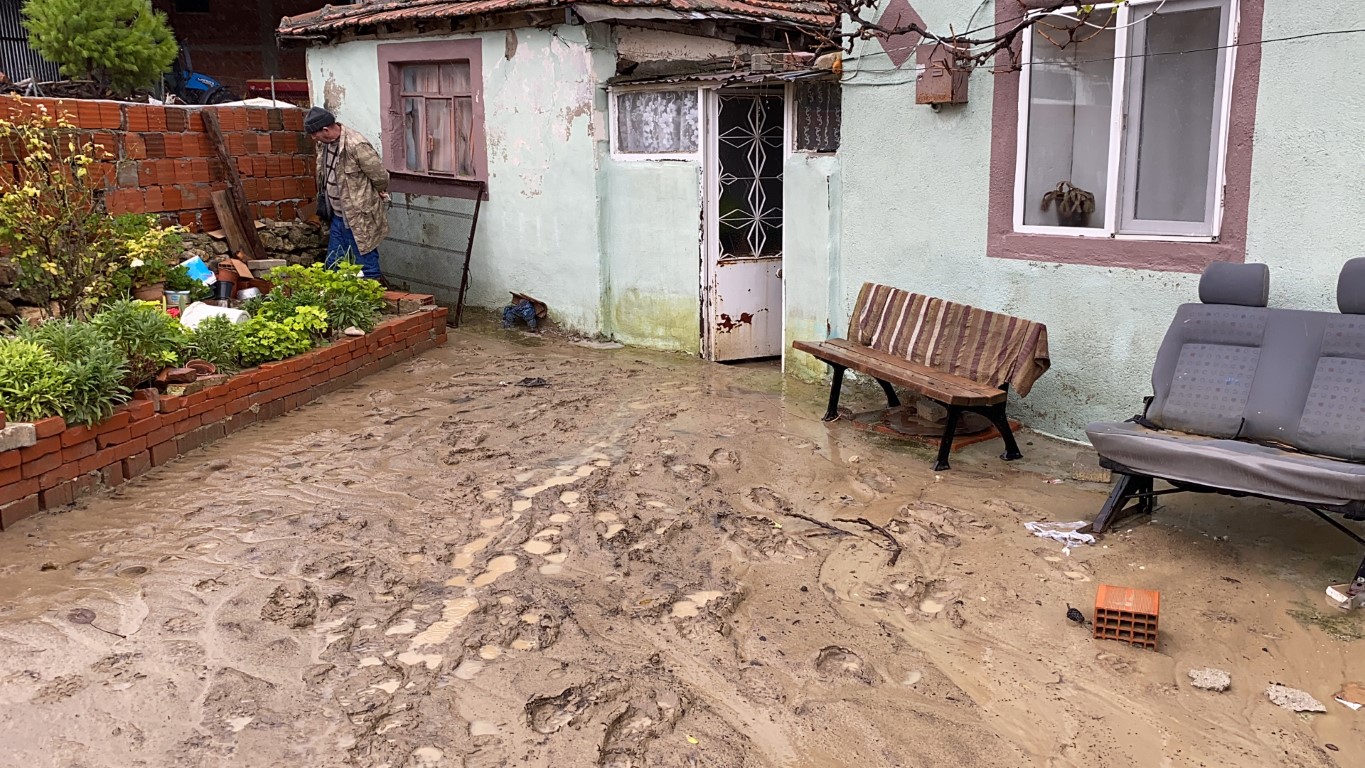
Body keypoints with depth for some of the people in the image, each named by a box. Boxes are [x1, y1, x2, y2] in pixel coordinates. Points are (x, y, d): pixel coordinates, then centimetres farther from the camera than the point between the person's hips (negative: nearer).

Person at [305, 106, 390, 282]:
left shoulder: (356, 146, -24)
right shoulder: (324, 143, 3)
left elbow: (380, 176, -17)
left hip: (359, 219, -8)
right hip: (338, 216, 9)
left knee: (366, 267, 0)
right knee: (333, 265, 16)